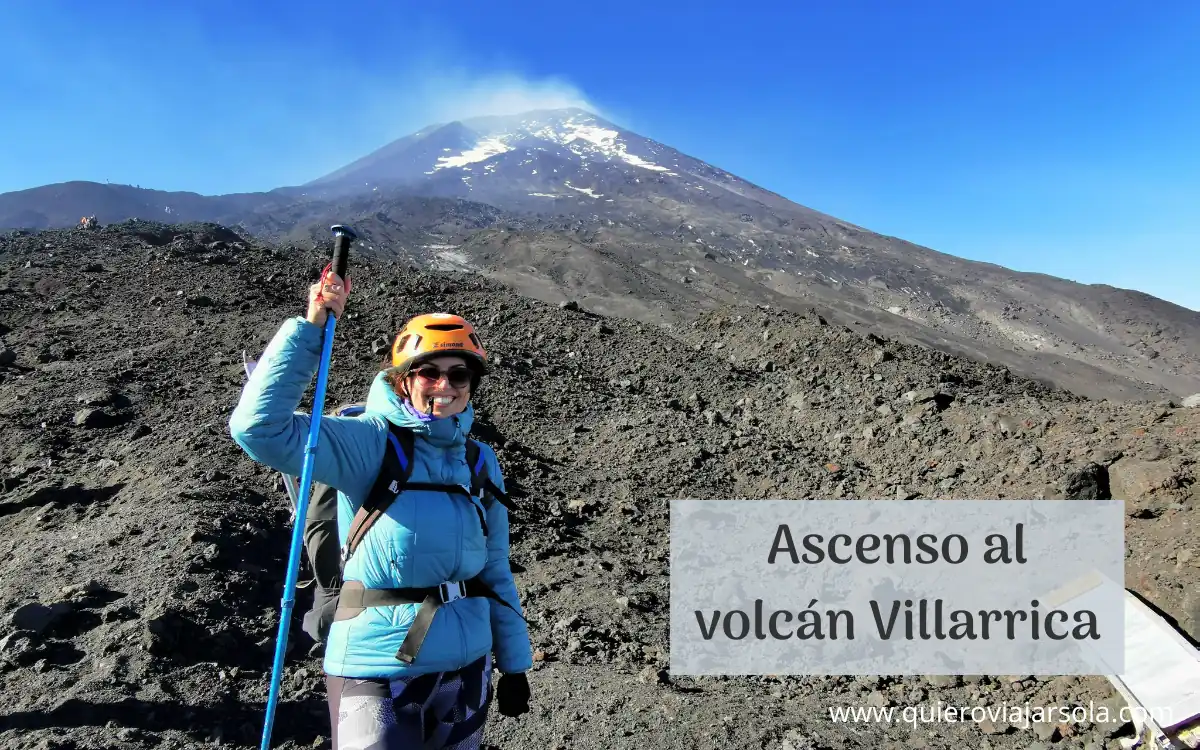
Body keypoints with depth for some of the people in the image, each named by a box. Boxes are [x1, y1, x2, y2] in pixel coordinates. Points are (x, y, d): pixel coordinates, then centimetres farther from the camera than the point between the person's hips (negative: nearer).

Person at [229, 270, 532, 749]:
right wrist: (311, 327, -28)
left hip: (467, 668, 5)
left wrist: (514, 664, 13)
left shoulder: (481, 461, 3)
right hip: (376, 671, -5)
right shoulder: (368, 444, -12)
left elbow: (495, 570, 10)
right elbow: (260, 426, -27)